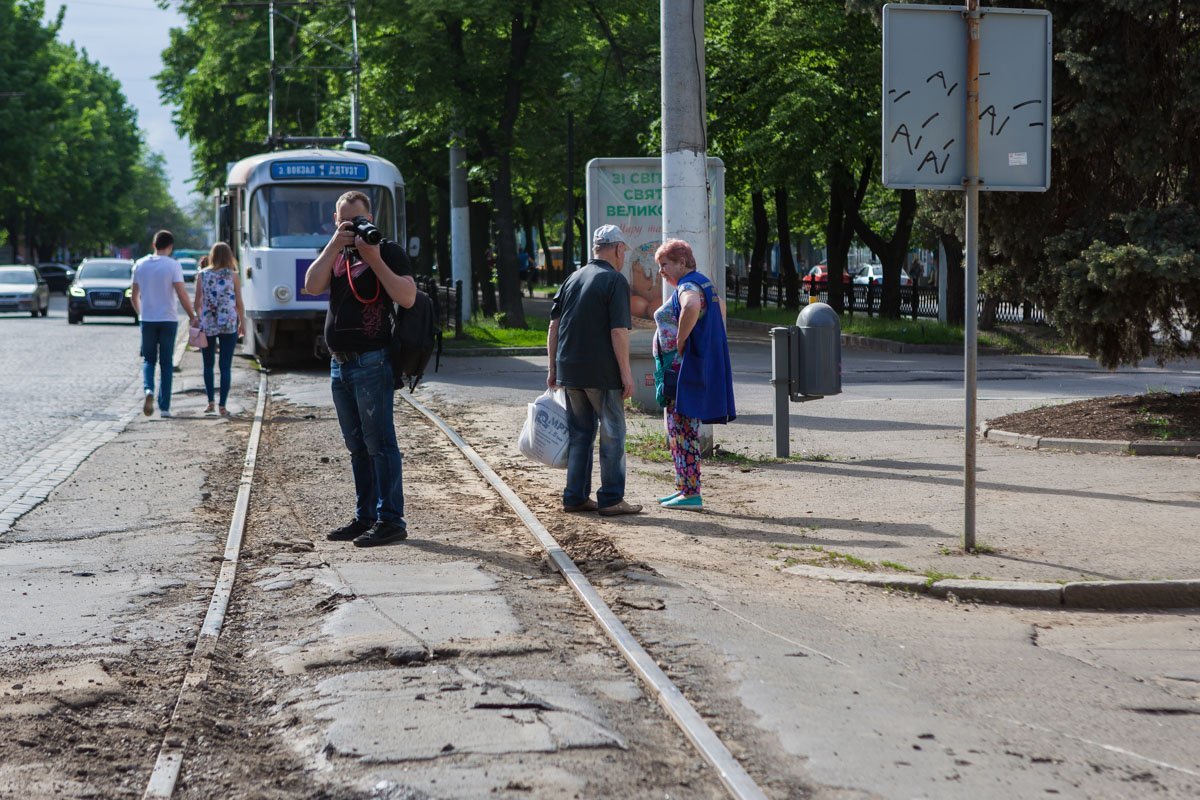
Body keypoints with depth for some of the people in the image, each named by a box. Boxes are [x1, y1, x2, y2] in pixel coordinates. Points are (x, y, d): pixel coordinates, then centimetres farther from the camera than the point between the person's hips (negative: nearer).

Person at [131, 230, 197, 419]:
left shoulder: (140, 265, 3)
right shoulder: (172, 265, -8)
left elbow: (134, 295, 9)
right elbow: (182, 295, -13)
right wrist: (192, 317, -3)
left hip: (147, 320, 2)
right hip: (168, 319, -2)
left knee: (148, 359, 14)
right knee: (166, 363, 5)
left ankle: (148, 389, -16)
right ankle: (164, 407, 4)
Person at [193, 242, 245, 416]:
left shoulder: (202, 275, 1)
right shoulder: (233, 276, 0)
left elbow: (197, 302, 2)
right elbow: (239, 303, 2)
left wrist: (198, 318, 17)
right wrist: (242, 323, 13)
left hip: (207, 325, 1)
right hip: (229, 324, -1)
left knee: (208, 365, 15)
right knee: (226, 367, 1)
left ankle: (210, 402, 12)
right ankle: (222, 406, -2)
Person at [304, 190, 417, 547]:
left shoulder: (388, 250, -3)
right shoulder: (335, 253, 15)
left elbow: (407, 298, -15)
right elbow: (312, 286, -2)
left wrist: (374, 260, -19)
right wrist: (334, 246, -9)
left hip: (372, 361, -7)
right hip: (340, 363, 7)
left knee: (379, 443, -8)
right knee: (358, 446, 12)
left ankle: (390, 520, -7)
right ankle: (364, 517, 17)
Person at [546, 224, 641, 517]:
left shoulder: (573, 279, 11)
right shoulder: (615, 281, -10)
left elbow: (554, 325, 11)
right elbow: (618, 331, -16)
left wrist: (553, 368, 16)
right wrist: (626, 373, -12)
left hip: (569, 370, 7)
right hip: (602, 372, -6)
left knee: (579, 433, 14)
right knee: (612, 434, 3)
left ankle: (575, 497, 15)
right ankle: (611, 499, 4)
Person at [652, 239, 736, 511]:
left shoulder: (688, 287, -14)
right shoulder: (702, 283, 18)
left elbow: (691, 307, -38)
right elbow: (720, 305, 37)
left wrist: (679, 342, -26)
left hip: (684, 367, -11)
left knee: (682, 429, -9)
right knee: (677, 429, 16)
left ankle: (691, 494, -9)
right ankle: (684, 488, 20)